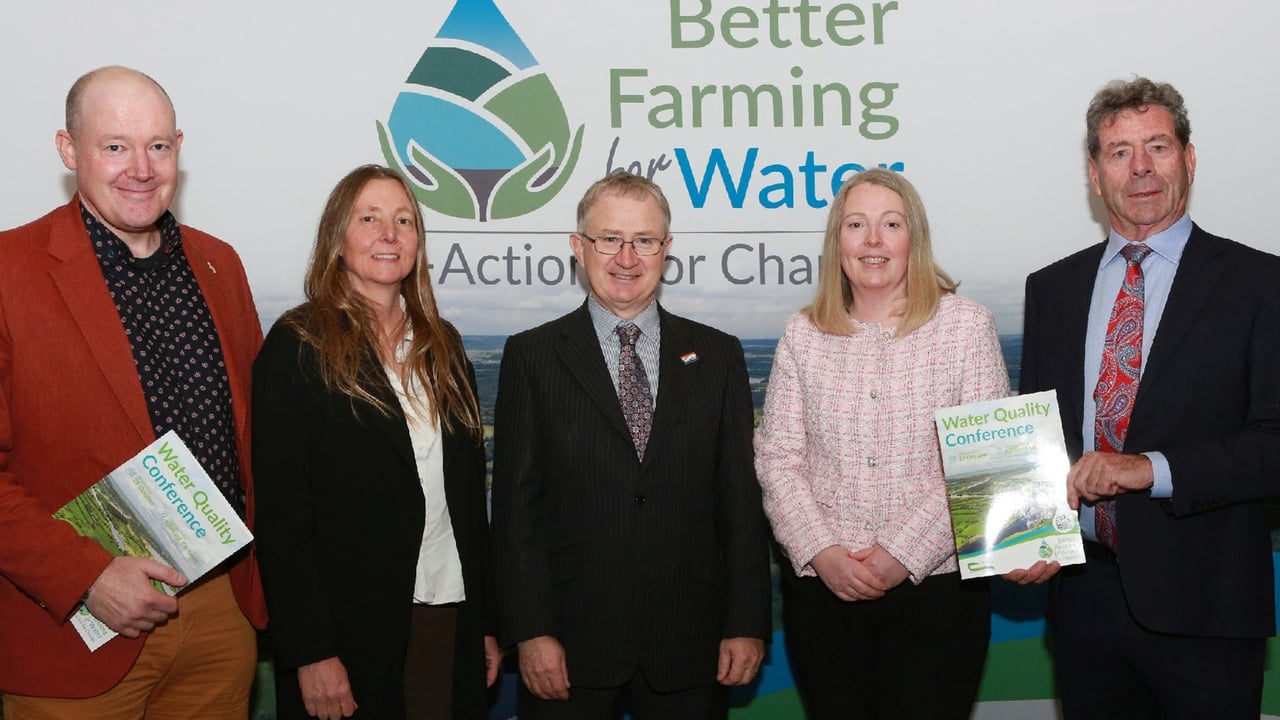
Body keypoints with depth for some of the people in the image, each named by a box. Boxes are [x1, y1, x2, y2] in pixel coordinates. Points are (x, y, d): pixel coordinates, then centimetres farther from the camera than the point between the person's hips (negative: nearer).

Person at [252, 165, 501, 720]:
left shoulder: (441, 343, 10)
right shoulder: (297, 346, -6)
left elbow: (470, 491, 12)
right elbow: (280, 510, -10)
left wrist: (487, 621, 10)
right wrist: (310, 653, -15)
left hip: (451, 617, 5)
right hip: (351, 625, -5)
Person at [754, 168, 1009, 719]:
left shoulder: (967, 327, -1)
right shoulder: (803, 334, 6)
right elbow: (777, 458, 4)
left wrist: (903, 554, -13)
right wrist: (822, 552, -9)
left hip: (936, 589, -2)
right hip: (821, 590, 2)